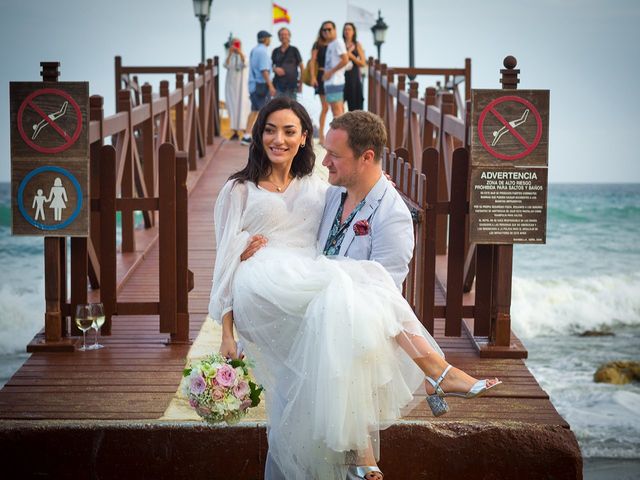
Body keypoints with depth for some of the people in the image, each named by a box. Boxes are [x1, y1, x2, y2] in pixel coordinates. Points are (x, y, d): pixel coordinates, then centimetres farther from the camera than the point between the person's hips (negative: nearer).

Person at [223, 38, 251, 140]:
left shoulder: (243, 56, 3)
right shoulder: (229, 56, 5)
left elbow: (245, 64, -18)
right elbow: (226, 65, -14)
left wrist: (240, 53, -33)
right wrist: (230, 54, -27)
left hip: (241, 85, -1)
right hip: (231, 85, 1)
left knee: (242, 107, -9)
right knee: (232, 107, 0)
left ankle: (244, 130, -12)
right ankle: (235, 132, 3)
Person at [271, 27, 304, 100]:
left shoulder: (294, 50, 4)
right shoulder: (276, 51, 11)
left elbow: (301, 66, 5)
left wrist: (301, 83, 1)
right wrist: (275, 69, -8)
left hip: (291, 84, -2)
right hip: (278, 84, 2)